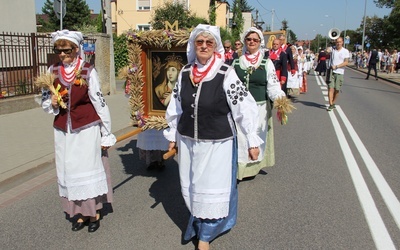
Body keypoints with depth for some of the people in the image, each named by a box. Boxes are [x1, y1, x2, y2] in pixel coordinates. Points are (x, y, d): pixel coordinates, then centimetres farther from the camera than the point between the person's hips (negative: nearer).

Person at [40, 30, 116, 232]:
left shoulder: (88, 71, -9)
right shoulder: (52, 71, 3)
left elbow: (99, 103, -6)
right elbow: (45, 102, 12)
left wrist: (106, 133, -4)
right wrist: (52, 103, -13)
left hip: (87, 129, -4)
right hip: (63, 131, 4)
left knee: (89, 170, 3)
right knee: (69, 172, 10)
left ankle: (94, 213, 20)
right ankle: (79, 213, 26)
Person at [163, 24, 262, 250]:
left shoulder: (226, 74, -14)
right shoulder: (185, 73, 1)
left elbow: (245, 107, -14)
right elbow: (176, 108, 10)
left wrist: (252, 140, -15)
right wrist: (173, 135, 15)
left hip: (218, 143, -4)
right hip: (188, 141, 5)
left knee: (212, 190, 8)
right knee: (192, 187, 17)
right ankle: (198, 222, 43)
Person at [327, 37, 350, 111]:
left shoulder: (345, 51, 2)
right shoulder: (332, 50, 9)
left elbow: (346, 62, -3)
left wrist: (336, 66, -12)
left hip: (339, 72, -1)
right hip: (331, 72, 1)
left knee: (337, 90, 4)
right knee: (331, 88, -10)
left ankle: (333, 103, 20)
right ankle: (331, 105, -11)